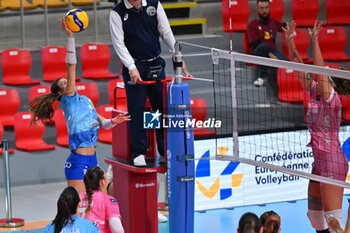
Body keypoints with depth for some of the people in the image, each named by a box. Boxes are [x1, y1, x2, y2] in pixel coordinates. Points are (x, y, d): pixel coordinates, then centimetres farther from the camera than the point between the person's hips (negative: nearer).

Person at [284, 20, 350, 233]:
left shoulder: (331, 98, -14)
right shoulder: (315, 93, 7)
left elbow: (320, 70, -26)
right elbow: (300, 68, 8)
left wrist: (315, 41, -30)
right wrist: (290, 42, 2)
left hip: (333, 163, -9)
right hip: (320, 162, 9)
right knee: (314, 214, 16)